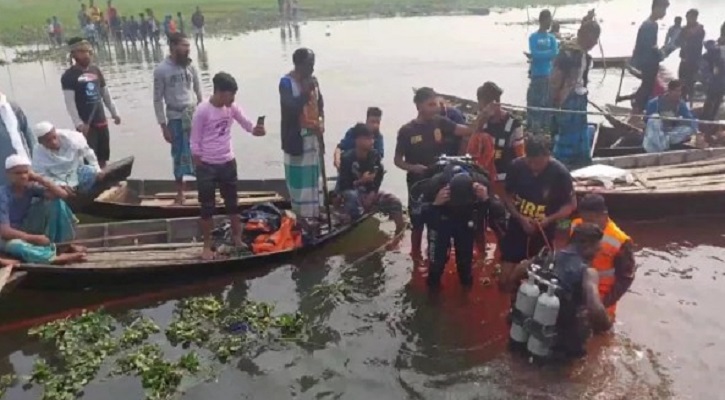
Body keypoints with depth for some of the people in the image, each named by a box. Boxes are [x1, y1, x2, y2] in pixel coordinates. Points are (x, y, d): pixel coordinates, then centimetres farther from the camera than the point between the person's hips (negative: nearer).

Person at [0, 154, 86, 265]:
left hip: (28, 229, 6)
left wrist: (39, 178, -23)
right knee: (16, 246, -43)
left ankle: (62, 245, -10)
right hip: (11, 236, -6)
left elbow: (62, 194, -19)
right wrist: (34, 238, -29)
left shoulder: (30, 186, -11)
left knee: (55, 201, -12)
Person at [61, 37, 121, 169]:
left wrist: (114, 113, 16)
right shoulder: (69, 76, -8)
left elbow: (105, 94, 19)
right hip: (86, 124, -6)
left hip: (101, 121, 6)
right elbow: (70, 102, -14)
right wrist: (79, 123, -21)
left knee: (103, 158, 14)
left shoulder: (96, 70, 11)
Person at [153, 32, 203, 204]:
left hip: (194, 116, 2)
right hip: (175, 119, -2)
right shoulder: (161, 70, -6)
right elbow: (158, 100, -3)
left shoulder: (191, 67, 2)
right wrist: (163, 126, -6)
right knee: (179, 154, 7)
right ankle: (180, 191, 22)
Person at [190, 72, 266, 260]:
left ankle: (238, 240, 29)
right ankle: (207, 246, 20)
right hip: (207, 166, -5)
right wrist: (199, 167, -8)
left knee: (232, 203, 15)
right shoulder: (202, 111, -16)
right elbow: (195, 141, -10)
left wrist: (256, 130, -25)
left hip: (228, 163, 5)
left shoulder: (232, 107, -1)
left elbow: (247, 124, 0)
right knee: (207, 207, 6)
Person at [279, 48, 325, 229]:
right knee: (300, 175, 1)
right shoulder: (286, 82, -15)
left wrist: (321, 122, -1)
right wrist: (306, 91, -25)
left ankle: (313, 210, 28)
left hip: (313, 134, 7)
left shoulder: (313, 80, 4)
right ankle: (302, 214, 11)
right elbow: (291, 108, -27)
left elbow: (320, 104, 12)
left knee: (313, 174, 15)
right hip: (296, 136, -6)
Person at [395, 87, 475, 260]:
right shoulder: (407, 131, -9)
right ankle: (416, 258, 26)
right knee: (418, 224, 9)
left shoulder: (441, 122, -1)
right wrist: (412, 167, -23)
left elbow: (468, 131, -8)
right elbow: (398, 160, -4)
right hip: (418, 184, -2)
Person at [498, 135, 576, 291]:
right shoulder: (517, 166, -12)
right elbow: (507, 196, -1)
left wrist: (549, 220, -22)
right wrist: (520, 218, -18)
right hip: (516, 228, 1)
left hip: (543, 232, -1)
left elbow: (571, 204, -6)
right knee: (506, 281, 3)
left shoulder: (560, 173, -17)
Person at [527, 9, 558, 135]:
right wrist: (549, 53, -10)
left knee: (548, 101, 8)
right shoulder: (533, 37, -3)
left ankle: (546, 125, 17)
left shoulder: (551, 38, 10)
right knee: (534, 101, -7)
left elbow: (555, 54, -4)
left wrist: (541, 55, -16)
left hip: (549, 75, 5)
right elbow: (535, 54, -16)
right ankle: (533, 126, 1)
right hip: (537, 75, -5)